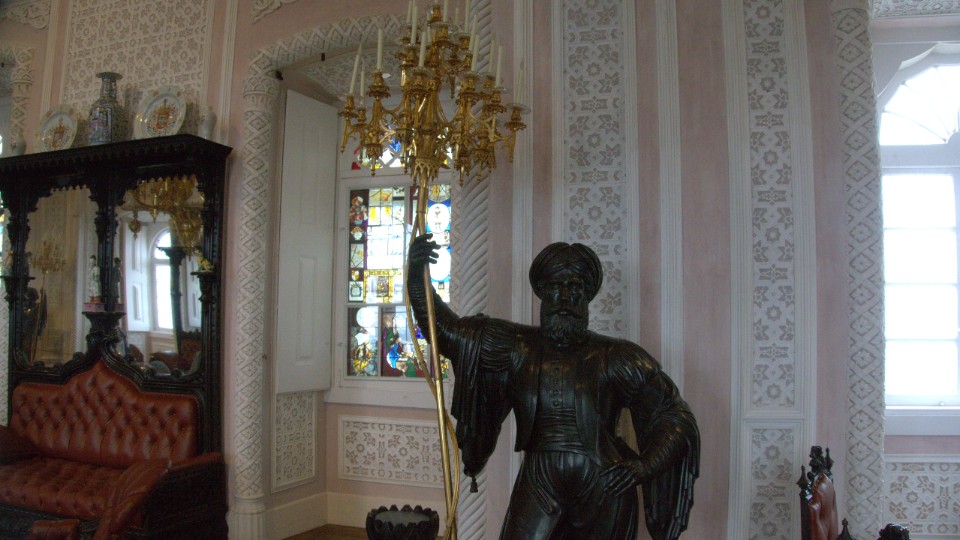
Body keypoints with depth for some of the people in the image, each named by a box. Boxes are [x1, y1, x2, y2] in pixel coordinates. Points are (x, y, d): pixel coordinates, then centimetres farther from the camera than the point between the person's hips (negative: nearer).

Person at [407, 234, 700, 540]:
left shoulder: (617, 359, -5)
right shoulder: (515, 348, 0)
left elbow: (677, 417, -1)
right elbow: (445, 328, -2)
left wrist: (645, 466, -17)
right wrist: (417, 276, -16)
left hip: (604, 492, -1)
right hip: (538, 488, 1)